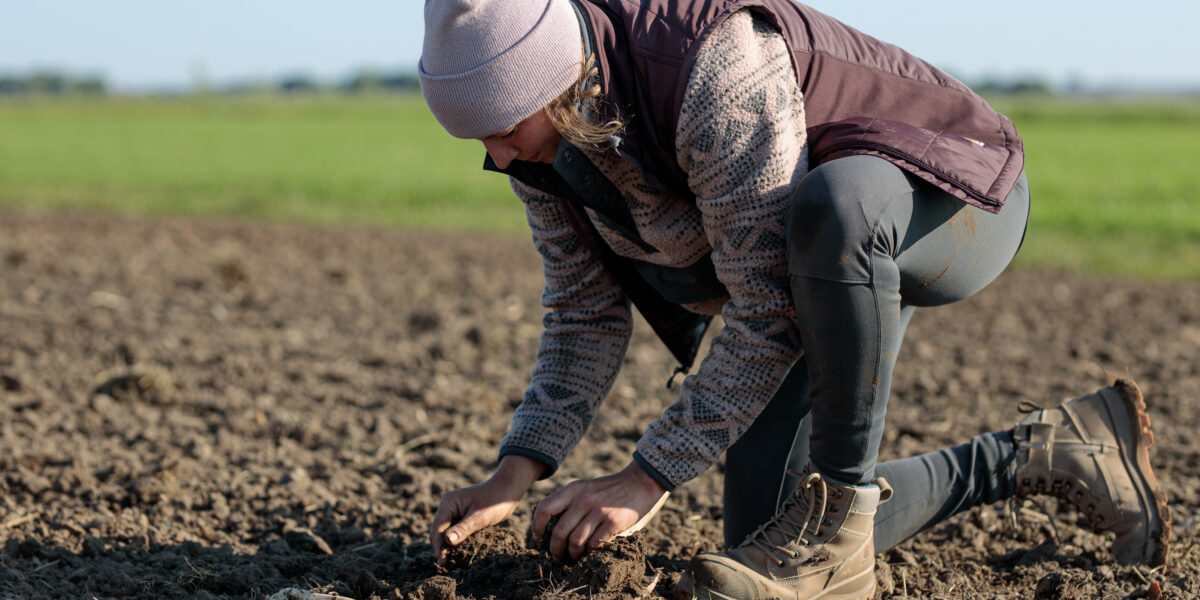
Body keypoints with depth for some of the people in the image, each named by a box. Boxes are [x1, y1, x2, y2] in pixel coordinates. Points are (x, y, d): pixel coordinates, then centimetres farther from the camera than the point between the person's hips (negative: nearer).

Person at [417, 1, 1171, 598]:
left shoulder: (714, 65, -38)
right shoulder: (544, 138, -13)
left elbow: (772, 314, -35)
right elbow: (588, 313, -2)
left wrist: (647, 479, -32)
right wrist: (513, 476, -14)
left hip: (953, 203, -8)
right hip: (844, 266, 8)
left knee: (830, 204, -46)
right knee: (765, 537, 1)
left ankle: (835, 522, -26)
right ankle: (1043, 456, 16)